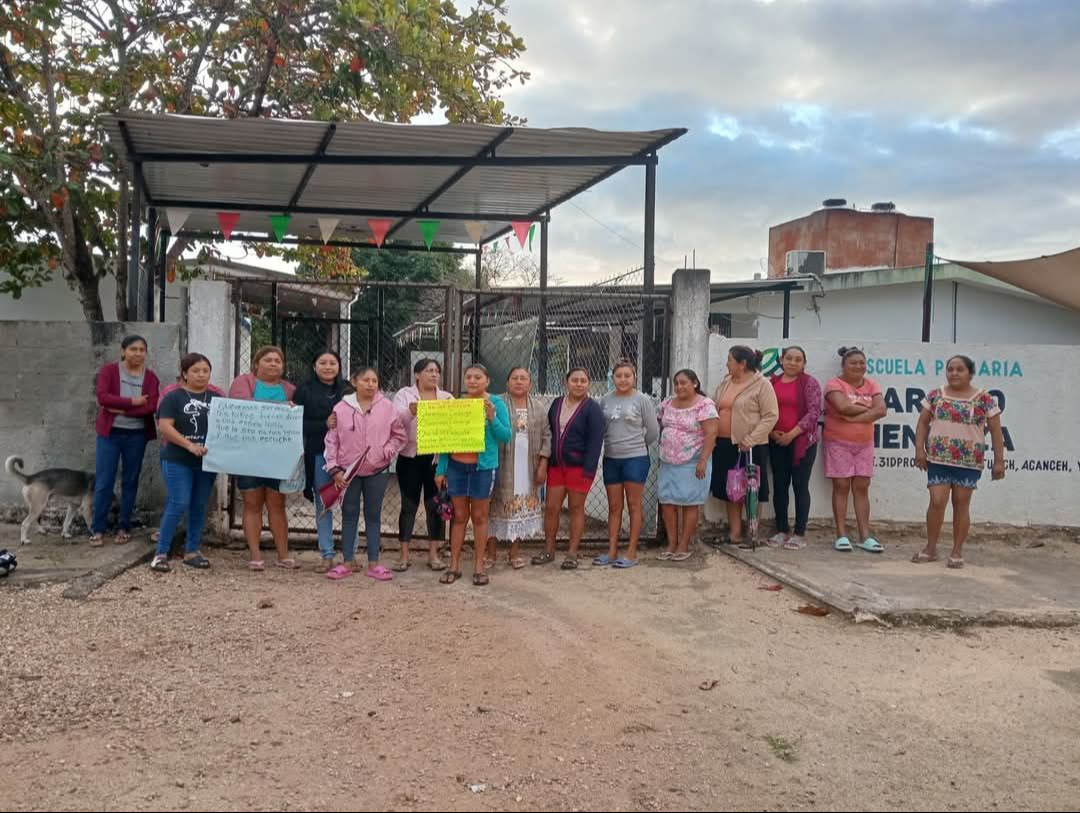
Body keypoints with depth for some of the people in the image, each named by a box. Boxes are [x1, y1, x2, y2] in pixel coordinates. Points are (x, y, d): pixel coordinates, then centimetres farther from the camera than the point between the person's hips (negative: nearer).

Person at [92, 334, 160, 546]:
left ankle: (124, 528, 19)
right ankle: (97, 529, 9)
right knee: (104, 482, 0)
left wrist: (122, 409, -17)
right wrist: (133, 402, -18)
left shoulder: (150, 377, 1)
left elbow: (152, 406, -12)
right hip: (109, 433, -2)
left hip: (137, 435, 2)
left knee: (130, 482, 9)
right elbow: (103, 397, -17)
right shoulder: (108, 371, -2)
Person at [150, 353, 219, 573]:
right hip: (177, 461, -5)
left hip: (207, 462, 5)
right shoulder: (174, 397, -4)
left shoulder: (217, 398, 9)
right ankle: (161, 552, -1)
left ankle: (192, 551, 20)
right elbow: (165, 427, -12)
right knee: (178, 504, -10)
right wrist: (189, 445, -21)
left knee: (200, 507, 9)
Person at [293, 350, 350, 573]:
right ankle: (326, 555, 13)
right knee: (323, 504, 5)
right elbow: (298, 423, -3)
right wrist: (324, 425, -15)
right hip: (319, 454, 0)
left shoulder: (348, 389, 7)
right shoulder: (304, 391, 4)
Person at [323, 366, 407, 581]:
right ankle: (347, 562, 15)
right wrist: (334, 469, -6)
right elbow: (332, 440, -1)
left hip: (377, 471, 0)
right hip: (348, 471, 0)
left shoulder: (387, 406, -3)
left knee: (373, 515, 8)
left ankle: (373, 563, 14)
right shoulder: (341, 408, -3)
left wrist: (386, 452, -10)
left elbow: (400, 435, 4)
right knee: (349, 515, 7)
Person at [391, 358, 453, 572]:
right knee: (409, 505, 2)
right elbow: (395, 421, -11)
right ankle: (404, 555, 9)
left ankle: (433, 554, 13)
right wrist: (410, 412, -31)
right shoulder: (404, 394, 4)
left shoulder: (447, 398, 11)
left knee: (435, 505, 5)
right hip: (410, 457, -2)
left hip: (437, 458, 2)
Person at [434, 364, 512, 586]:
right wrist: (440, 469, 3)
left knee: (479, 517, 7)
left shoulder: (496, 404, -3)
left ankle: (479, 566, 14)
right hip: (456, 465, 2)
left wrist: (492, 417, -20)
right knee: (459, 516, 8)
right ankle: (454, 565, 14)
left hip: (483, 466, -2)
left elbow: (506, 436, -5)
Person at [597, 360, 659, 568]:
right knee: (614, 507, 9)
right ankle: (612, 552, 15)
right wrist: (612, 443, 4)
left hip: (635, 458, -4)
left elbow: (653, 431, -1)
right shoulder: (606, 400, 5)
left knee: (633, 505, 3)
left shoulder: (642, 400, -5)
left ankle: (632, 553, 8)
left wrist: (636, 445, 8)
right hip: (611, 459, 4)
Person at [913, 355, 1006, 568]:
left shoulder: (984, 399, -1)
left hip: (969, 461, -1)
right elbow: (923, 423, 9)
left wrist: (999, 460, -3)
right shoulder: (935, 395, 5)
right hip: (938, 459, 1)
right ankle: (930, 548, 10)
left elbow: (996, 431, 1)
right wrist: (919, 449, -2)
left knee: (961, 504, 5)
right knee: (937, 502, -4)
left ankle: (957, 551, 15)